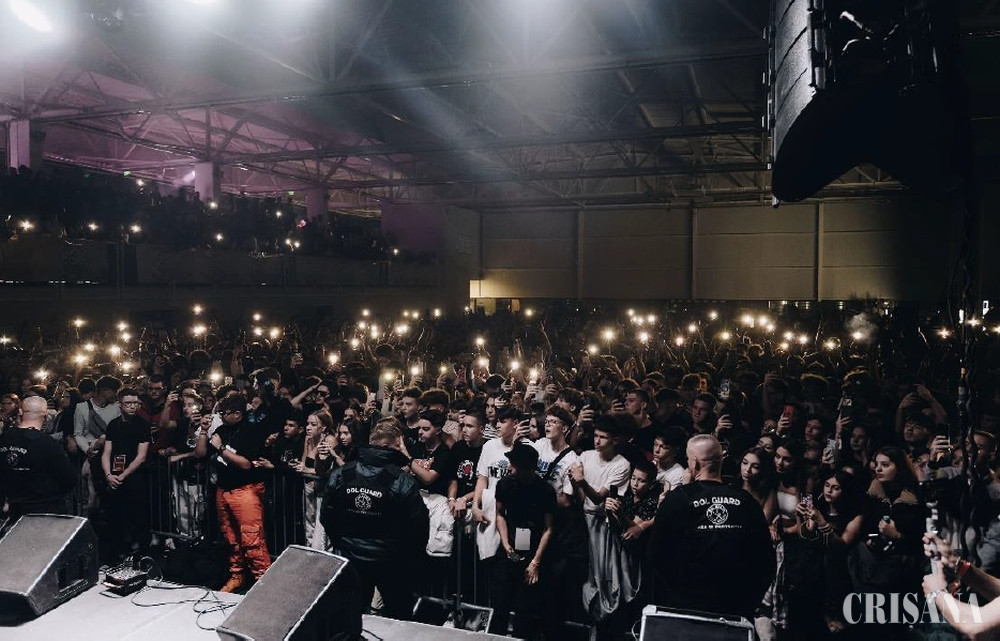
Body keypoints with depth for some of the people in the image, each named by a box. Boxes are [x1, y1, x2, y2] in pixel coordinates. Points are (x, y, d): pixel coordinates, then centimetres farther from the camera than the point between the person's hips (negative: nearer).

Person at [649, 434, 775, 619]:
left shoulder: (677, 499, -10)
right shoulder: (746, 501, -3)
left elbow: (655, 556, -5)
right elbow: (767, 560, 3)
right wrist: (749, 603, 13)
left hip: (684, 604, -2)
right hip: (737, 610, 3)